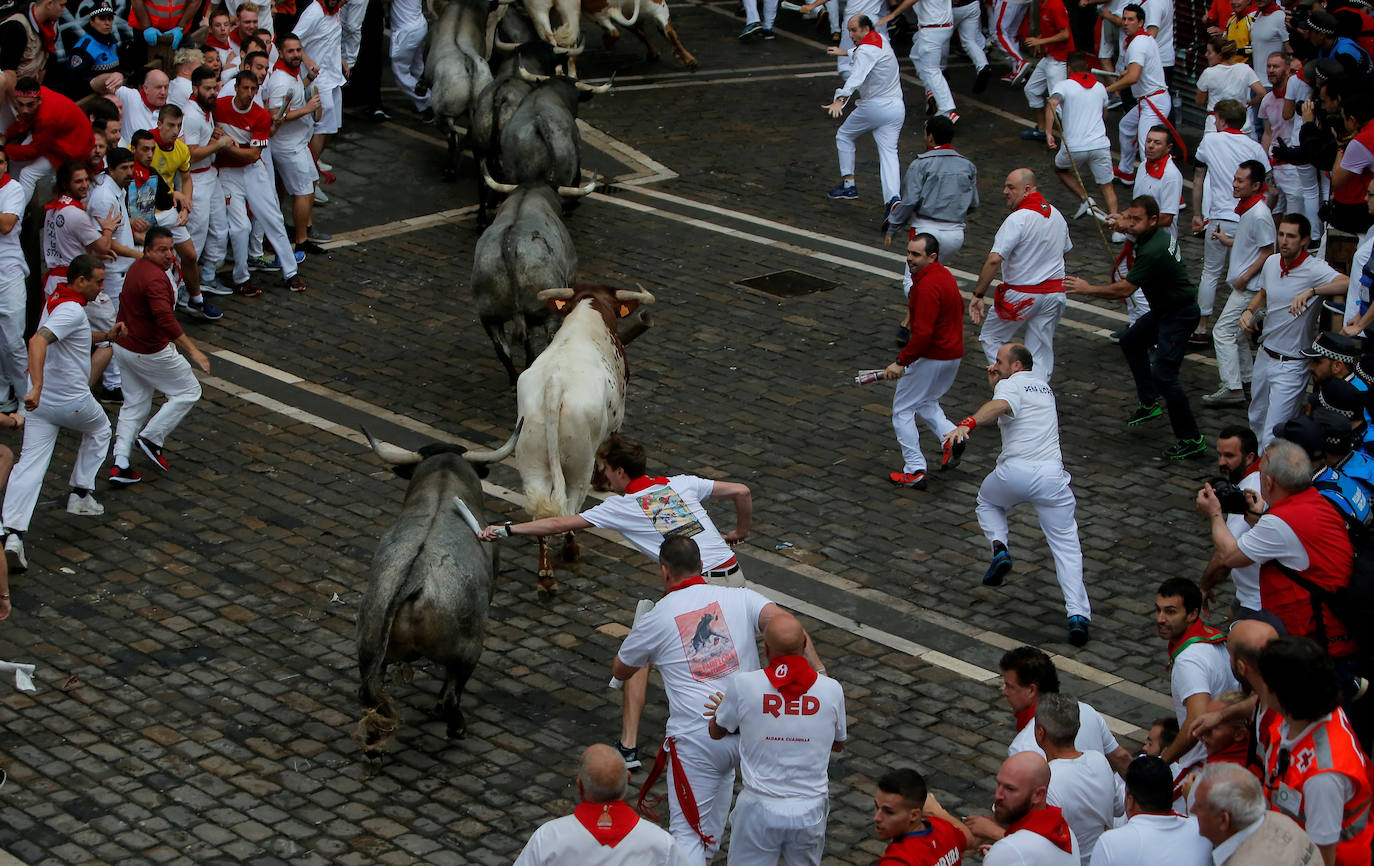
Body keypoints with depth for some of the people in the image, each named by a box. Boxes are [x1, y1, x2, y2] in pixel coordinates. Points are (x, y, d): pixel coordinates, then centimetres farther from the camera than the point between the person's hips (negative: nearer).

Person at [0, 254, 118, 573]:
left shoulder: (57, 300, 11)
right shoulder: (72, 310, -20)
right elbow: (37, 341, -35)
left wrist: (106, 336, 21)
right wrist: (37, 387, -45)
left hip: (40, 401, 7)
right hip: (72, 401, -7)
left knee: (29, 465, -2)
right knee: (99, 430, 26)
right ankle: (79, 494, 29)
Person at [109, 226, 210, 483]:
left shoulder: (136, 268, 7)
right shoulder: (155, 278, -25)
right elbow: (165, 319, -36)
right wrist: (192, 350, -38)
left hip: (124, 346, 9)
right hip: (150, 353, -9)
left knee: (134, 405, 15)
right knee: (189, 391, 8)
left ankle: (120, 464, 8)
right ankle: (152, 437, 5)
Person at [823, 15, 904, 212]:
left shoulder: (866, 51, -16)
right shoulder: (881, 38, 11)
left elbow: (857, 78, -33)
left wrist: (840, 101, -46)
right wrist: (845, 52, 50)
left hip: (873, 107, -7)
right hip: (897, 107, 7)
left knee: (844, 136, 16)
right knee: (889, 151, -3)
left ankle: (848, 184, 16)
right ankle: (893, 197, -24)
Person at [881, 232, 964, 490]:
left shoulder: (927, 286, -25)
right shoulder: (945, 275, 7)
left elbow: (922, 333, -29)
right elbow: (959, 308, 22)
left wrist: (901, 362, -23)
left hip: (930, 358, -10)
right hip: (954, 353, 10)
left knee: (902, 410, 3)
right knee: (926, 403, 27)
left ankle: (915, 471, 2)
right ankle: (951, 437, 4)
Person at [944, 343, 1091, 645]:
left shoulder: (1010, 385, 2)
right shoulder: (1043, 385, 24)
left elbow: (1000, 405, -23)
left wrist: (968, 424, -38)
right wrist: (995, 381, 30)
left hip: (1013, 472, -4)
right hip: (1051, 474, 4)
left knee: (987, 502, 31)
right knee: (1066, 546, 5)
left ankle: (999, 548, 5)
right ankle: (1078, 614, -11)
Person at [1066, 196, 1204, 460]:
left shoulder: (1153, 251, -29)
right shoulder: (1159, 235, 2)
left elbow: (1124, 289, -26)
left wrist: (1087, 289, -17)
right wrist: (1124, 228, 10)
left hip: (1179, 316, -11)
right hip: (1163, 309, 11)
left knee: (1163, 374, -14)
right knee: (1131, 340, 27)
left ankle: (1191, 440, -9)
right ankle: (1149, 403, 32)